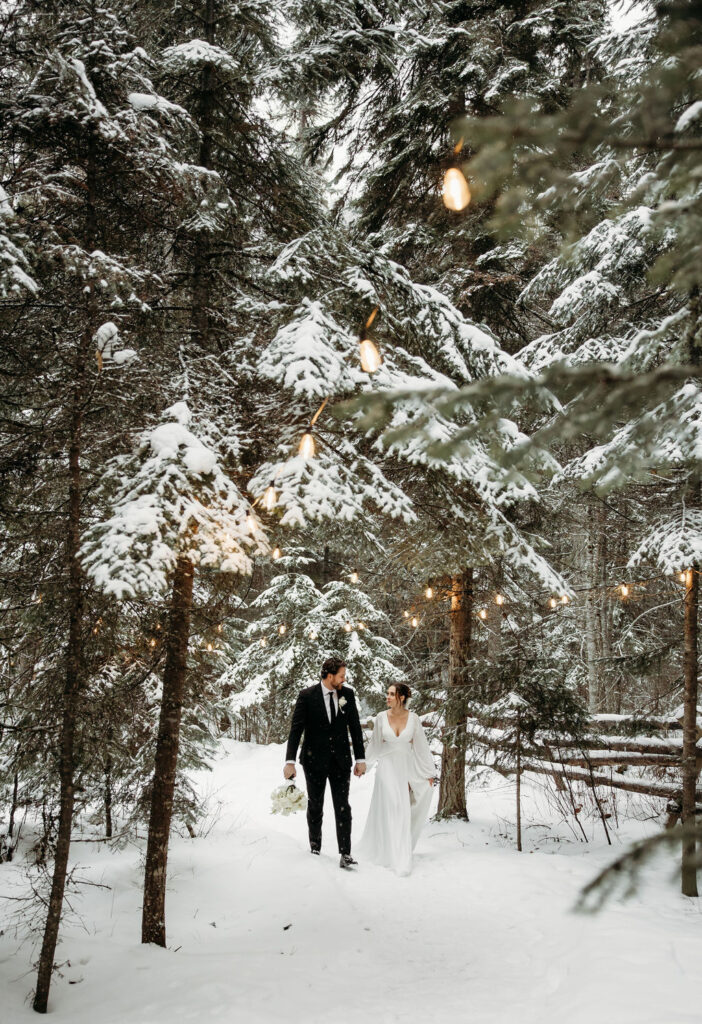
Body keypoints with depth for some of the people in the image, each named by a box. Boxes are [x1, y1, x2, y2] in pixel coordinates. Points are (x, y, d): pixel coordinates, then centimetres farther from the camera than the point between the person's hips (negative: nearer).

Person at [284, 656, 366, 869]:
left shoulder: (347, 694, 0)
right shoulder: (307, 696, -10)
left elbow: (355, 727, 5)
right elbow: (296, 729, -11)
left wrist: (360, 758, 3)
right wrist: (290, 761, -17)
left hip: (340, 760, 2)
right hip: (314, 760, -1)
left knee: (343, 807, -5)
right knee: (315, 807, 13)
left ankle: (345, 854, -3)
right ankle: (315, 847, 32)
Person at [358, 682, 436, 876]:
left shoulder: (413, 718, -4)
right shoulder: (381, 717, -3)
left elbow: (421, 746, 1)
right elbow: (375, 744, 10)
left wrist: (429, 773, 2)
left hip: (407, 767, 1)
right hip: (387, 766, -1)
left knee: (403, 810, 7)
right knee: (392, 810, -8)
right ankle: (399, 860, -4)